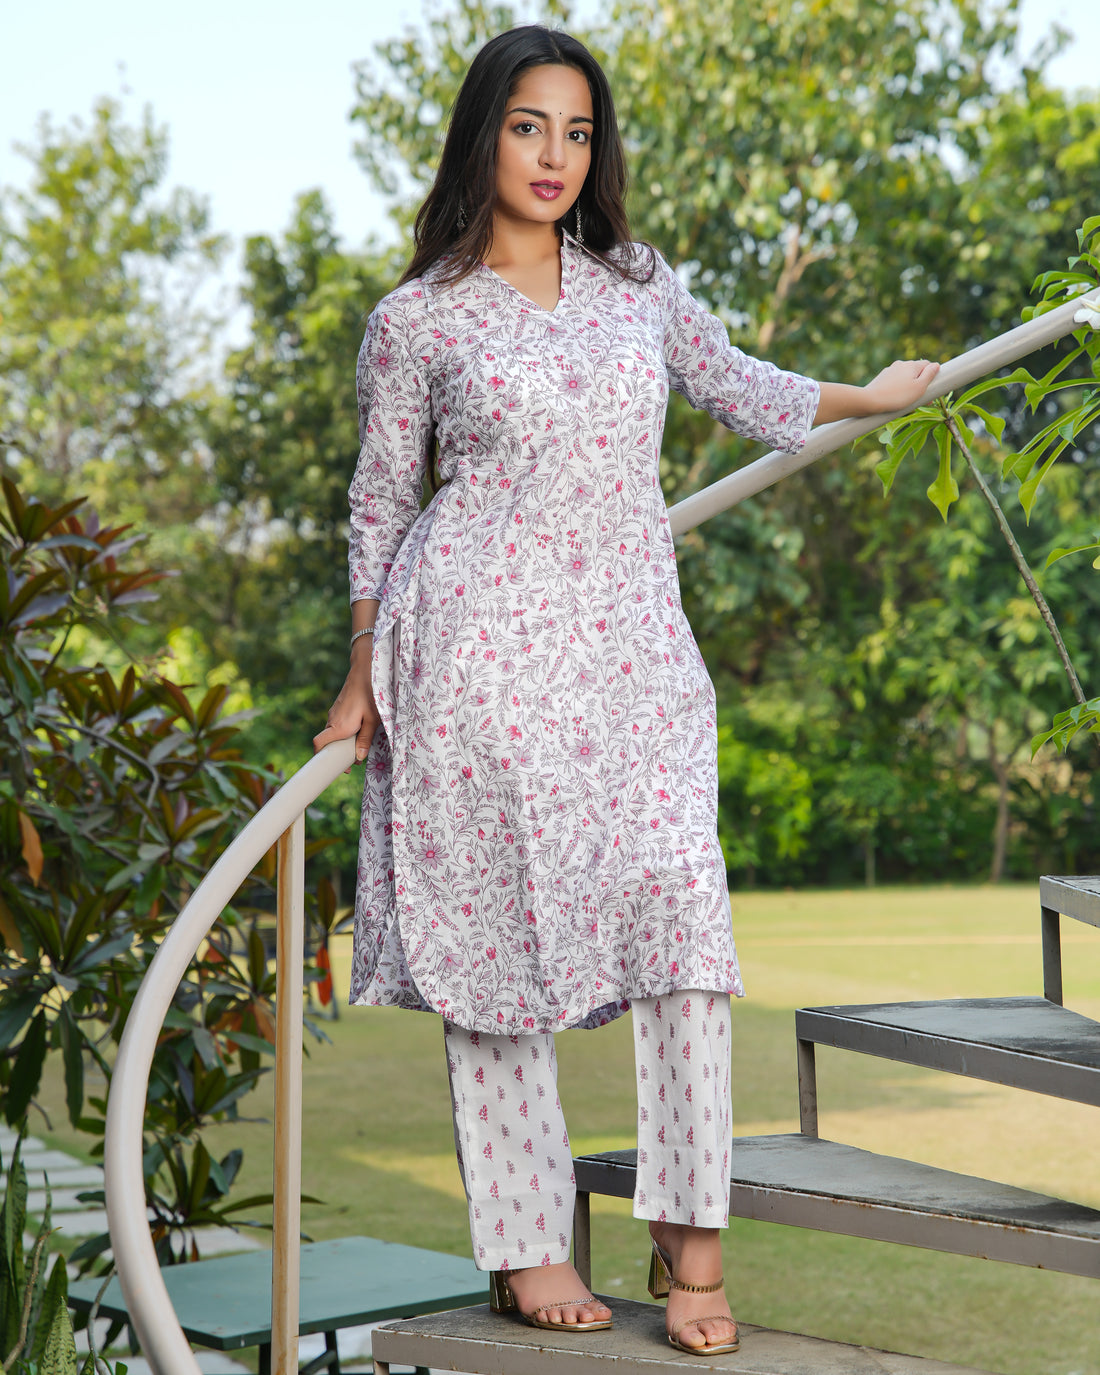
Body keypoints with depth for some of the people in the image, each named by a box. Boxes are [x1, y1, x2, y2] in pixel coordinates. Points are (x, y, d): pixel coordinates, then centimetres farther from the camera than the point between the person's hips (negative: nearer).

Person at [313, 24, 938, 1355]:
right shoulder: (417, 320, 2)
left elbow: (731, 382, 29)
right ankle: (523, 1245, 8)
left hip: (634, 645, 3)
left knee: (683, 908, -11)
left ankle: (688, 1235, -3)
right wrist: (362, 682, 9)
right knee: (496, 932, -2)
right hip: (482, 644, -3)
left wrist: (872, 394, 38)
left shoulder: (638, 286, 12)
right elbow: (380, 504, 9)